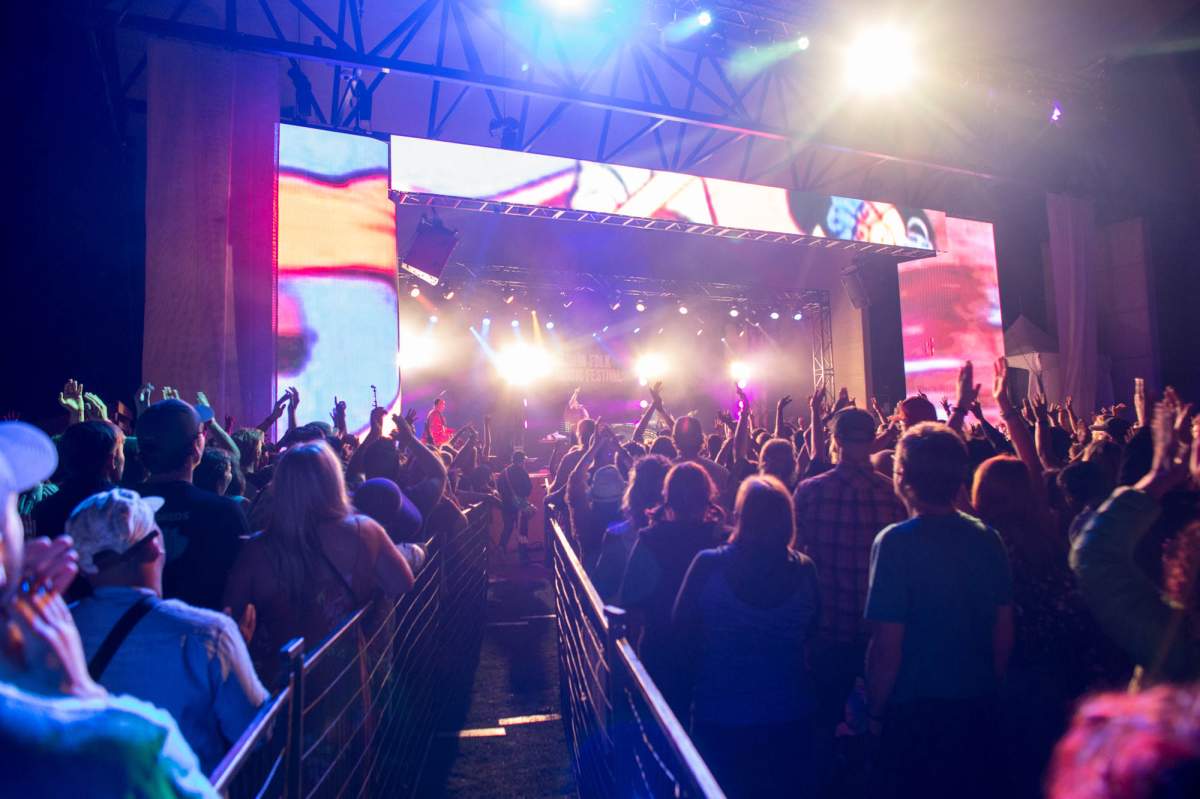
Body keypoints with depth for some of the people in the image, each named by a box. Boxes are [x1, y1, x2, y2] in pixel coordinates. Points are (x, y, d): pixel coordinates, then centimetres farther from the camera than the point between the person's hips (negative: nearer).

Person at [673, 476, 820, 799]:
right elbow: (808, 631, 4)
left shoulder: (708, 565, -21)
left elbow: (682, 628, -7)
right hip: (788, 712, 2)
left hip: (720, 712, -2)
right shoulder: (803, 570, -13)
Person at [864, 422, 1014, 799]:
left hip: (914, 711, -5)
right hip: (978, 707, 5)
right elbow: (1004, 632, 5)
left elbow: (887, 646, -20)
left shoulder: (896, 542, -21)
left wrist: (875, 711, -5)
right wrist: (987, 689, 19)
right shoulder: (987, 538, -4)